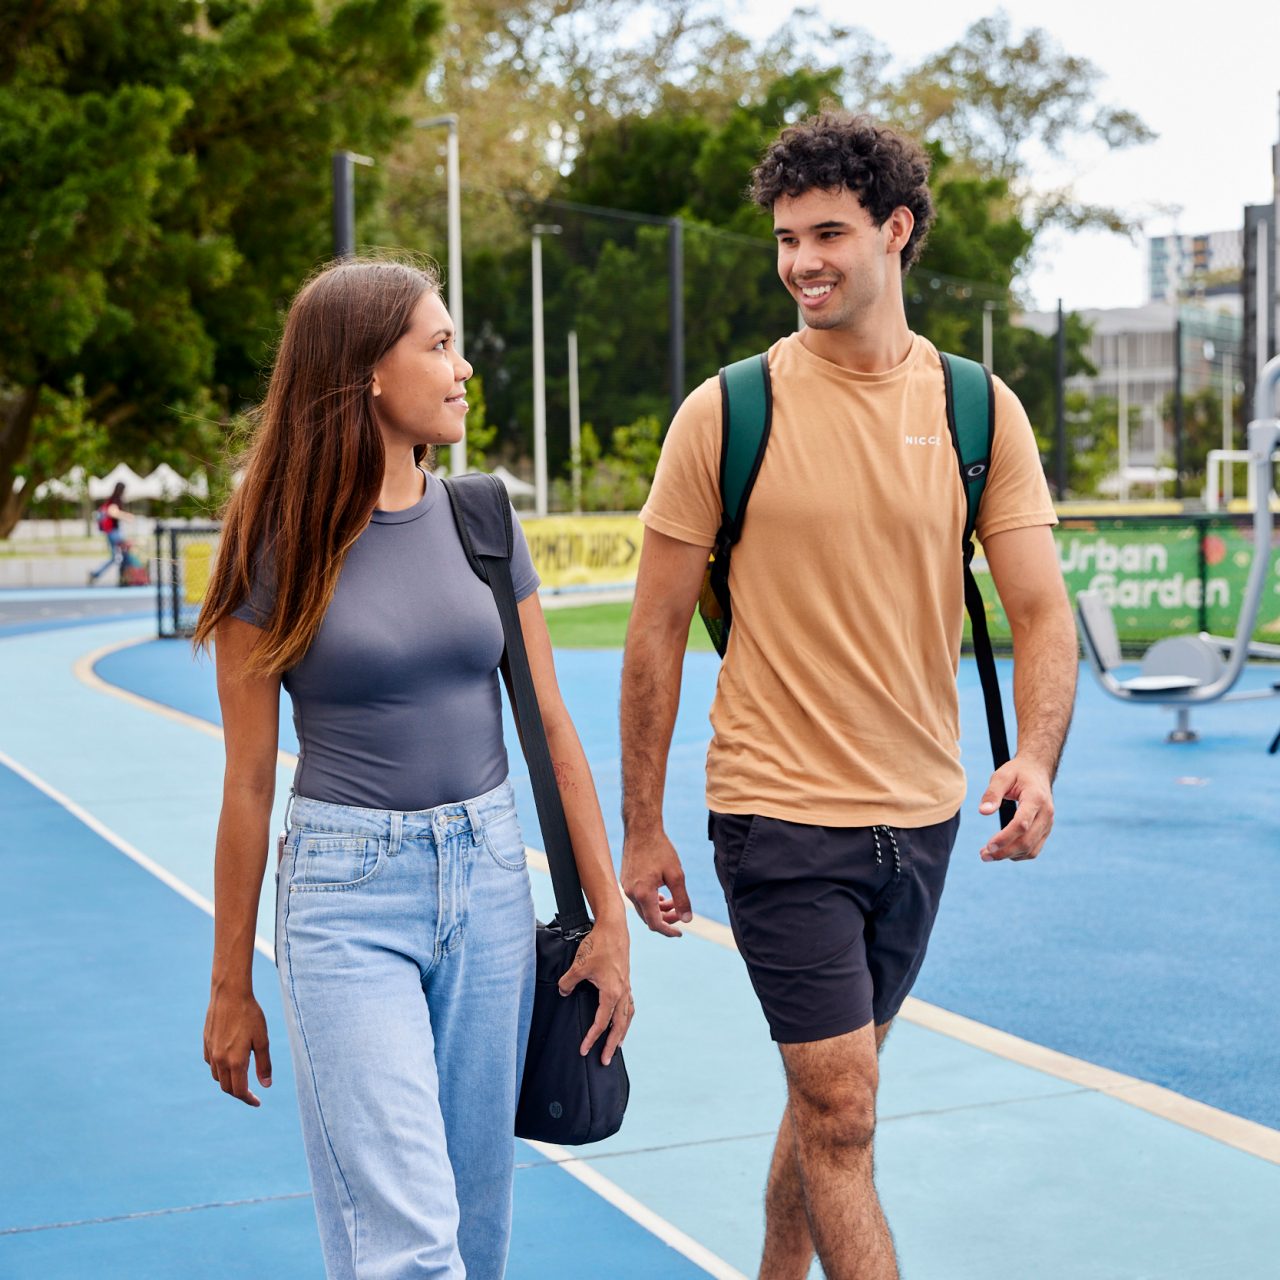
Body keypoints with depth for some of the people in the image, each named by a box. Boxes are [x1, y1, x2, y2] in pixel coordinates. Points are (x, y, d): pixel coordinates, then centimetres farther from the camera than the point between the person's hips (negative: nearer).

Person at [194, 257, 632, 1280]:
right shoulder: (280, 546, -7)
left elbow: (550, 725, 6)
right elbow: (249, 783, -3)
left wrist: (609, 916, 4)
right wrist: (231, 988, 2)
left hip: (488, 877, 4)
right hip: (347, 892, -4)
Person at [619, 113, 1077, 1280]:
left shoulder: (979, 410, 0)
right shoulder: (723, 414, -6)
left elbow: (1042, 611, -3)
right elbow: (656, 633, -1)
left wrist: (1037, 758, -22)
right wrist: (642, 829, -1)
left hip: (922, 813, 3)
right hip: (778, 811, -3)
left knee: (831, 1095, 17)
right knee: (842, 1112, -5)